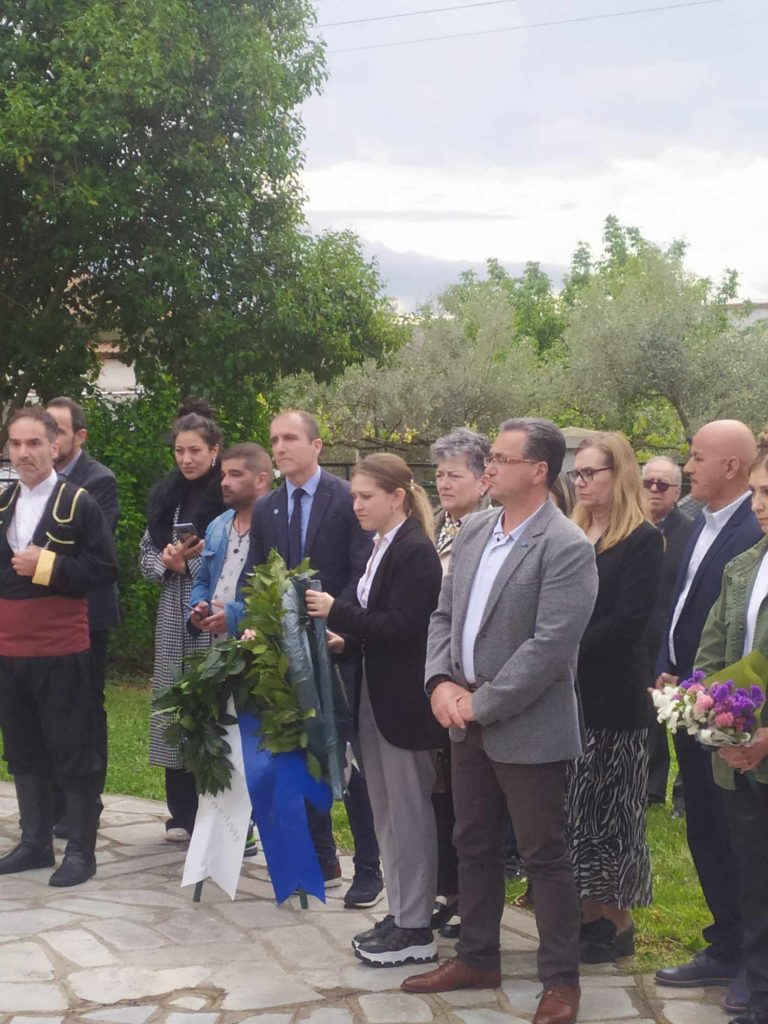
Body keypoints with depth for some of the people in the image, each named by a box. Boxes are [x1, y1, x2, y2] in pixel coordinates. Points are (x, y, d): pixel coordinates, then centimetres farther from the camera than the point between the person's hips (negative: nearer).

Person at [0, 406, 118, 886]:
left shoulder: (79, 502, -6)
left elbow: (106, 568, -12)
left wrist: (47, 566, -19)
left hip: (63, 651, -6)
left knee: (74, 751, 1)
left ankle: (81, 850, 10)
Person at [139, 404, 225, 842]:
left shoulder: (228, 496, -6)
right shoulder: (165, 495, 12)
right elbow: (147, 556, 13)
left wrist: (189, 563, -13)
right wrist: (166, 563, -7)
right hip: (175, 616, 5)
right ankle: (183, 814, 16)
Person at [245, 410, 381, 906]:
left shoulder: (348, 500, -7)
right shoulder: (265, 510, 9)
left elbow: (364, 575, -11)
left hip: (338, 648, -5)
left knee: (351, 759, -1)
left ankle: (369, 870, 8)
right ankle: (323, 861, 22)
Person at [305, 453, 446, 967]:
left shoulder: (416, 552, -15)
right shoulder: (382, 548, 11)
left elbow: (403, 626, -22)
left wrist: (337, 612, -23)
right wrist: (346, 636, 0)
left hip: (405, 699, -9)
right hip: (376, 693, 9)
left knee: (409, 813, -1)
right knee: (386, 812, 14)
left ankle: (416, 930, 8)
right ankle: (400, 915, 24)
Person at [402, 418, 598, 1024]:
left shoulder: (566, 548, -17)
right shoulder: (474, 531, 7)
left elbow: (550, 647, -22)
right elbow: (445, 614, 11)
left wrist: (481, 703, -18)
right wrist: (441, 682, -5)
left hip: (528, 728, -8)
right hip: (467, 719, 8)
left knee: (545, 856, 4)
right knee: (474, 845, 18)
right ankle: (478, 957, 33)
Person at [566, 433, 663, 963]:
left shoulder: (643, 540, -7)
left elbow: (627, 620, -15)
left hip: (614, 696, -6)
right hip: (568, 691, 6)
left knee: (609, 810, 2)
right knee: (574, 810, 8)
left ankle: (616, 922, 12)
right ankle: (585, 912, 16)